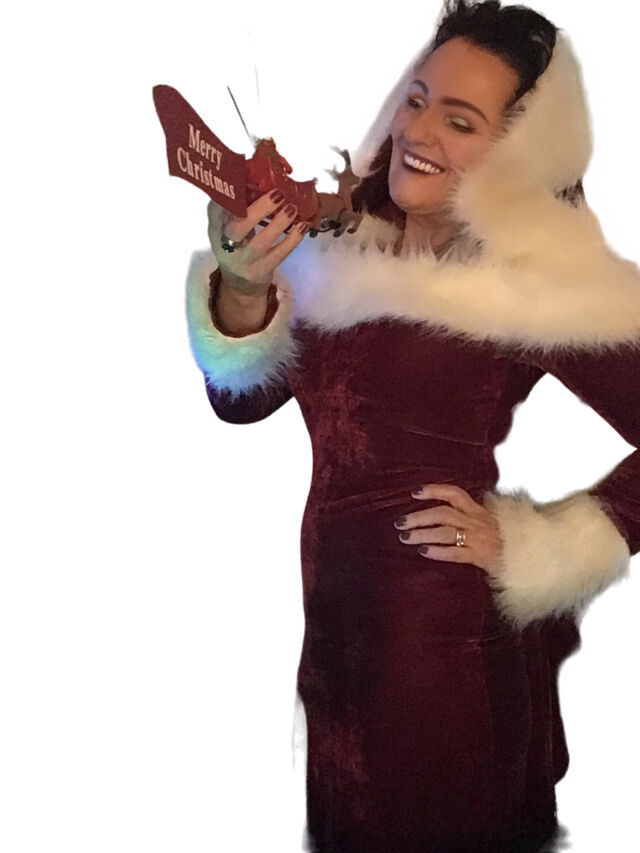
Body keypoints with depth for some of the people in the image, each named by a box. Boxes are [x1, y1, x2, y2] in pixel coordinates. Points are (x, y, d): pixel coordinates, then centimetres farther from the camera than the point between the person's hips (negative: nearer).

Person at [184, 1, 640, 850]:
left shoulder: (545, 281, -14)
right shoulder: (345, 238, 2)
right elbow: (242, 400, 2)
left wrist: (525, 549, -13)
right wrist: (241, 287, -15)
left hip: (446, 629, -5)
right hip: (331, 612, 6)